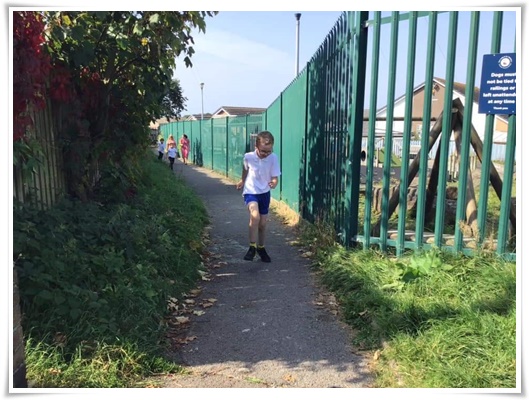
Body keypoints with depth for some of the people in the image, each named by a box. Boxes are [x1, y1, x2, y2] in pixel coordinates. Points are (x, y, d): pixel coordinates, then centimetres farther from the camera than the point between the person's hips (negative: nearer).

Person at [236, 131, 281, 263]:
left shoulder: (274, 158, -17)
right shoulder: (248, 157, -17)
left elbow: (275, 177, -12)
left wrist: (273, 183, -35)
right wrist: (242, 181, 22)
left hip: (265, 193, 2)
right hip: (250, 191, -2)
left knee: (263, 222, 11)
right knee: (255, 216, -27)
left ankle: (261, 248, 36)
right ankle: (252, 247, -11)